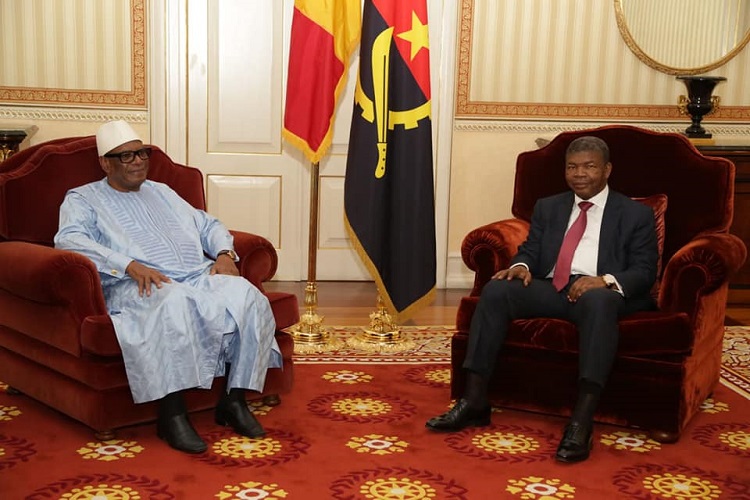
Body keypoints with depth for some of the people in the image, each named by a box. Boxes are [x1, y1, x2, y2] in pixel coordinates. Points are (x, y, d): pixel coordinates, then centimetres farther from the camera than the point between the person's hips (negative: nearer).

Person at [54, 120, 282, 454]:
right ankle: (172, 414, -32)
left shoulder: (162, 192, 30)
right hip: (141, 286, -5)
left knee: (249, 297, -24)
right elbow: (69, 239, -8)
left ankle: (234, 399, -18)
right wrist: (130, 266, -22)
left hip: (198, 277, 6)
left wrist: (224, 253, 6)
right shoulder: (83, 199, 13)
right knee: (174, 304, -41)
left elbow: (208, 225, 32)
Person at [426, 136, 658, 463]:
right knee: (496, 290, -24)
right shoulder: (547, 207, 23)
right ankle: (474, 400, -26)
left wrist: (607, 280, -21)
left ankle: (582, 420, -45)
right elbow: (530, 250, 17)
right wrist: (521, 265, -10)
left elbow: (644, 272, 0)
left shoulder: (636, 214, 11)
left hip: (604, 293, -3)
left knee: (597, 300, -40)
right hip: (551, 289, 4)